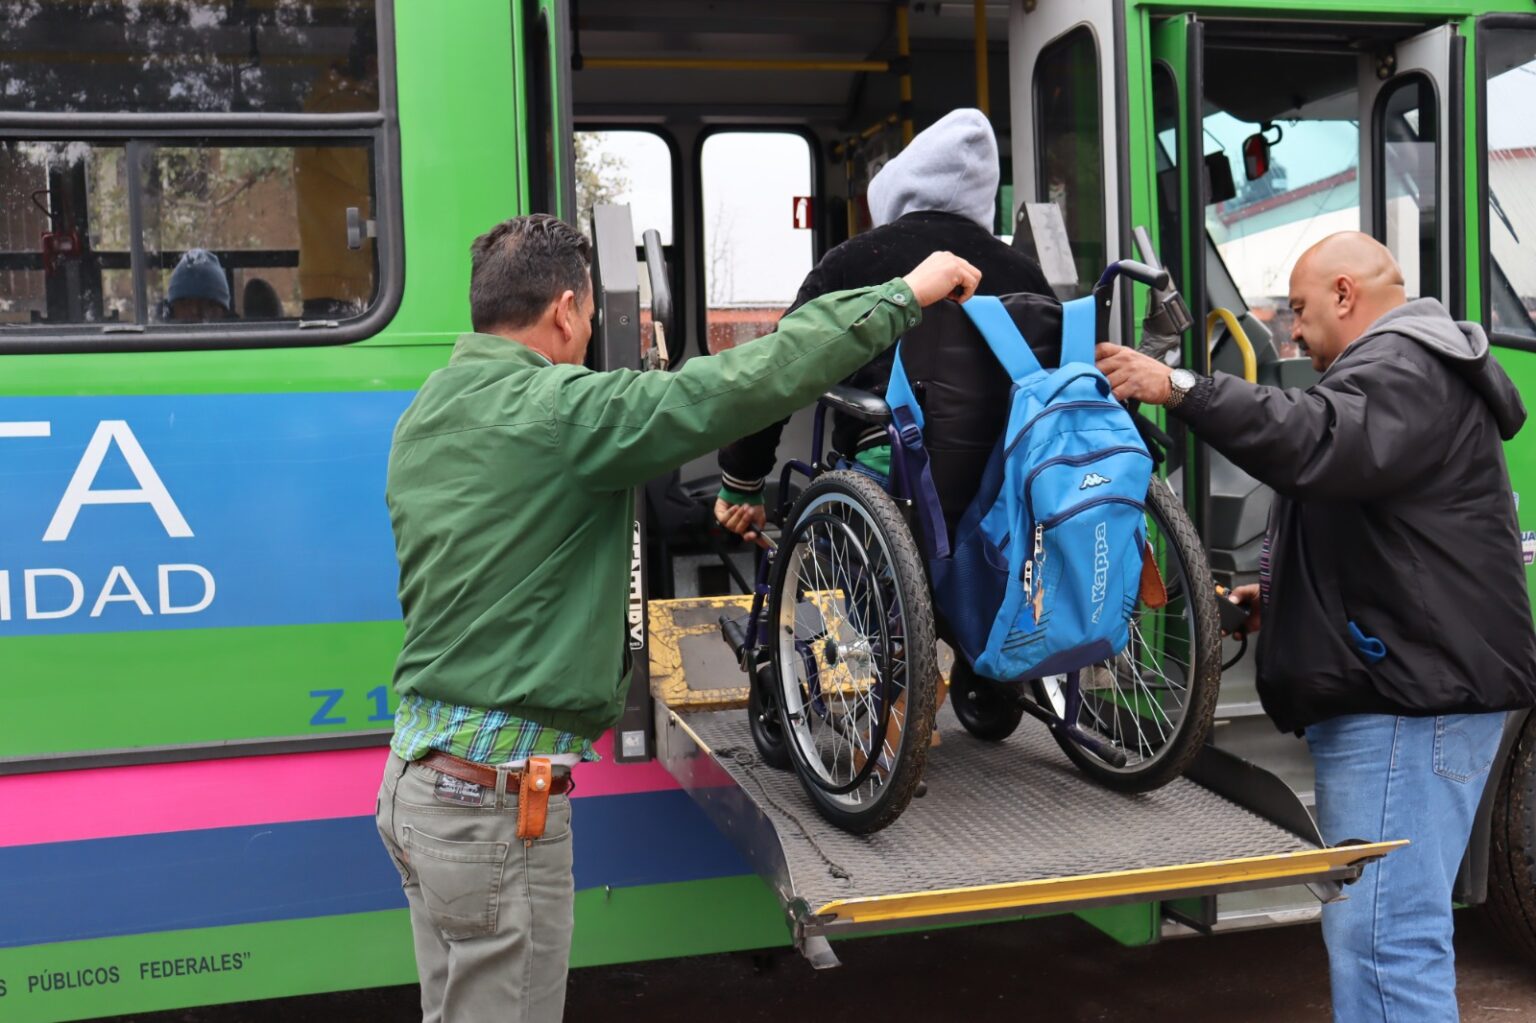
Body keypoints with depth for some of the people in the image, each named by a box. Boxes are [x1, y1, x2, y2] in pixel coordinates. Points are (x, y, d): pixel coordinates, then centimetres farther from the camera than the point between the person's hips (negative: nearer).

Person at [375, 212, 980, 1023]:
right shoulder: (563, 410, -17)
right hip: (498, 799, -9)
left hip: (420, 772, 9)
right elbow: (752, 380, -22)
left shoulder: (424, 416, 10)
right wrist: (903, 295, -12)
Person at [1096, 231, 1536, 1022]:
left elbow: (1316, 441, -31)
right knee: (1376, 921, 17)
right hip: (1399, 685, 12)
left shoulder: (1407, 369, -10)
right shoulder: (1402, 370, 26)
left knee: (1384, 931, -12)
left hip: (1409, 697, -12)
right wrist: (1283, 593, 20)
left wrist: (1179, 388, -31)